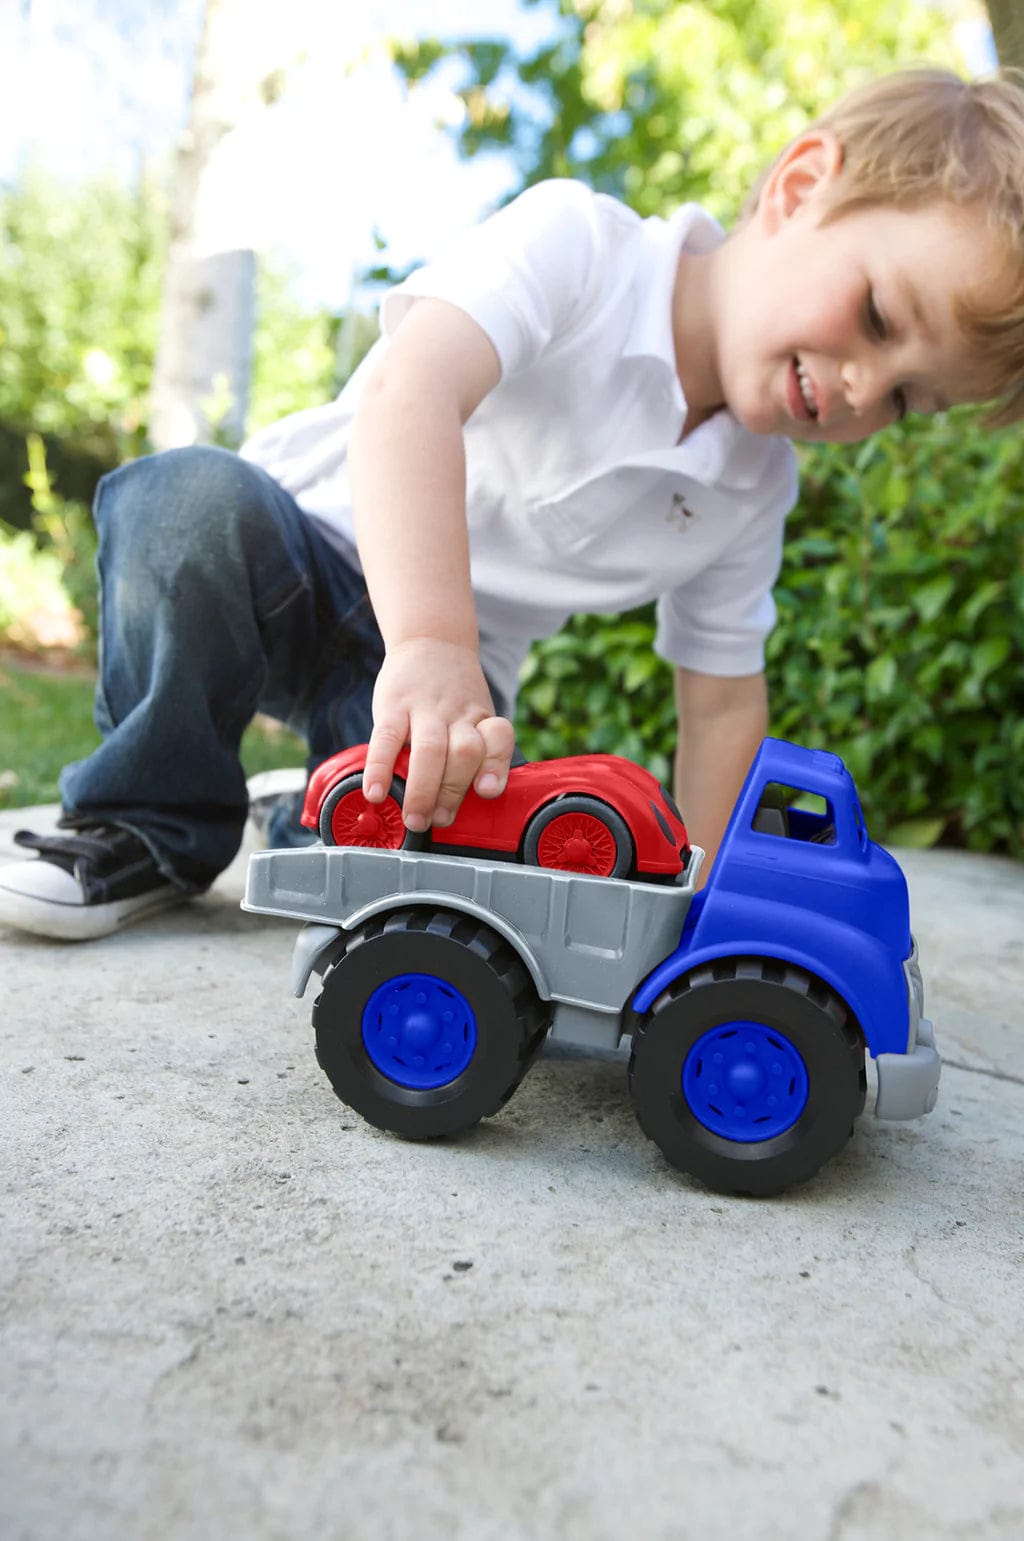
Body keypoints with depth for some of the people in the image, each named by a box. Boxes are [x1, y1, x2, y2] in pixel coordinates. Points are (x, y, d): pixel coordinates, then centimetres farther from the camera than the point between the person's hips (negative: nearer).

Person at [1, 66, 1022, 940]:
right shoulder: (578, 240, -20)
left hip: (453, 665, 3)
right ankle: (153, 826, -12)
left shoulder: (754, 494, -3)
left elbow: (722, 701, 2)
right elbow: (408, 391, -38)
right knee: (194, 502, -36)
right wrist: (430, 644, -52)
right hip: (323, 543, -2)